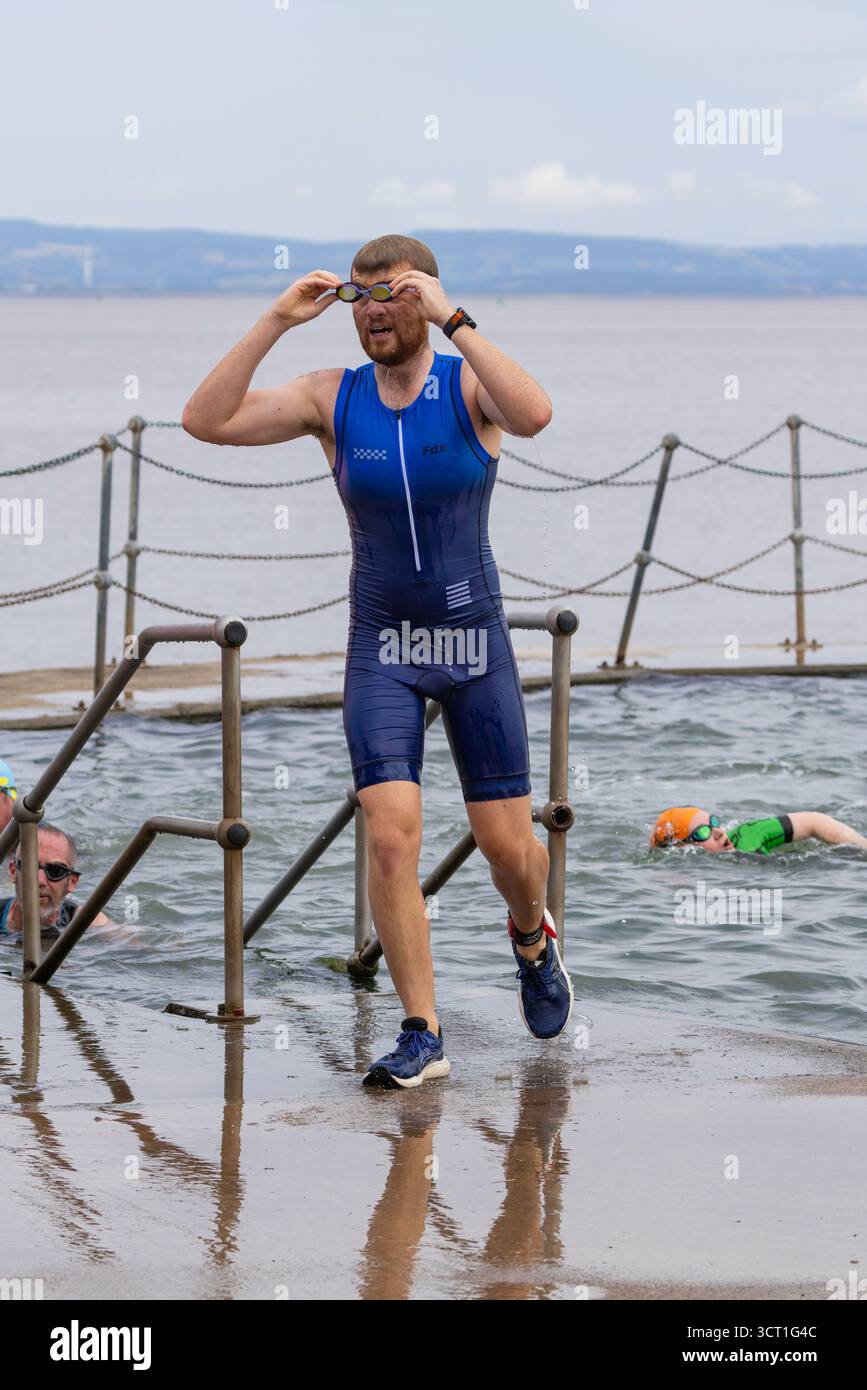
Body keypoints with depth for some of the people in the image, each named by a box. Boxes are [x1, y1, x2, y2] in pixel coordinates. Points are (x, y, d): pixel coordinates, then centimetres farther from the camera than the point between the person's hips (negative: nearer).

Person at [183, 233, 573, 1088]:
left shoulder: (469, 386, -9)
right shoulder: (333, 398, -4)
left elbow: (534, 415, -33)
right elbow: (205, 422, -14)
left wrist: (453, 320, -33)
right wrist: (276, 322, -20)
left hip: (474, 641, -1)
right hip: (381, 650, 1)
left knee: (509, 848, 4)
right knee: (391, 837, -14)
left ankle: (531, 936, 40)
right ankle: (422, 1037, -5)